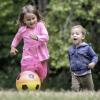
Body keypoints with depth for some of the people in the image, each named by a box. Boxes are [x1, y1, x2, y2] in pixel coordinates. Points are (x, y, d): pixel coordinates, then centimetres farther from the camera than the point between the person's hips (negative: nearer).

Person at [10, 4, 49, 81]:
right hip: (28, 56, 0)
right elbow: (17, 38, 19)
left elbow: (46, 37, -18)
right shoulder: (22, 30, -1)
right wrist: (13, 47, 8)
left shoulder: (40, 26, -8)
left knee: (41, 76, 11)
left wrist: (37, 37, -34)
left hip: (41, 55, 0)